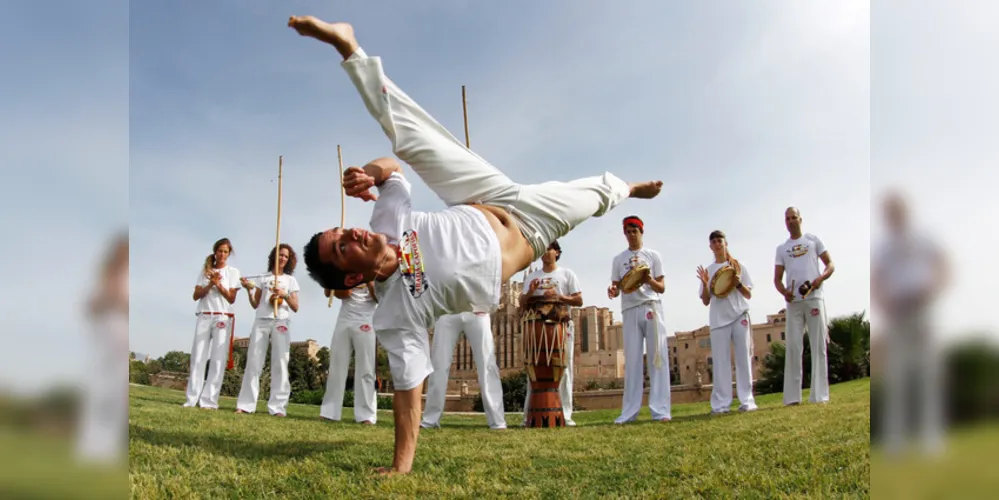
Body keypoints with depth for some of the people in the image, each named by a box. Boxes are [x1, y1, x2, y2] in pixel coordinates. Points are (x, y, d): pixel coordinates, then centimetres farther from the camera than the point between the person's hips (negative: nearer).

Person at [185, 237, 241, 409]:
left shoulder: (233, 272, 6)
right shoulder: (205, 270, 13)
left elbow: (231, 298, 0)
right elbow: (196, 295, 5)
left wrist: (218, 284, -13)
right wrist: (210, 284, -10)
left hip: (223, 317, -2)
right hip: (204, 316, 2)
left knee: (218, 359, -7)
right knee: (198, 357, -3)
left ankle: (209, 401, -9)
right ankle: (192, 399, -3)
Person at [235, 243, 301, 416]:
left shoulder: (290, 280, 13)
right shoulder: (263, 278, 16)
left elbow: (295, 308, 5)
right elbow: (255, 305, 13)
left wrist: (284, 294, -12)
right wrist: (249, 290, -3)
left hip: (281, 323, -1)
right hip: (261, 322, 2)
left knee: (280, 363, -9)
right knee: (253, 362, -4)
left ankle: (278, 407, -11)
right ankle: (246, 405, -2)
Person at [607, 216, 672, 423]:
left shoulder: (653, 255, 9)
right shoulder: (618, 259, 15)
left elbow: (662, 288, 6)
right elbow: (617, 288, 12)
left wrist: (650, 281, -16)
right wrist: (612, 290, -13)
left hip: (652, 308, -2)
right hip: (630, 311, 2)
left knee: (657, 357, -5)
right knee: (632, 360, 1)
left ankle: (660, 410, -6)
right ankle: (629, 411, 1)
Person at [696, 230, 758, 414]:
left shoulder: (738, 266, 8)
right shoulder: (708, 270, 9)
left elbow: (749, 295, 6)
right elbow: (706, 301, 8)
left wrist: (738, 283, -13)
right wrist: (705, 284, -9)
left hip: (739, 316, 0)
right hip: (718, 319, 1)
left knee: (743, 358, -1)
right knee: (720, 360, -2)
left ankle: (747, 400, 3)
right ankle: (721, 403, -2)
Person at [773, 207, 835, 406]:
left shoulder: (813, 240, 11)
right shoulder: (781, 248, 16)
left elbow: (830, 264, 8)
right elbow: (777, 278, 13)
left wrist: (820, 278, -13)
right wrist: (783, 291, -9)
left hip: (814, 298, -2)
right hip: (793, 302, 2)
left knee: (818, 346, -4)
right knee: (793, 347, -1)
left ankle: (820, 395, -2)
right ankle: (792, 396, 1)